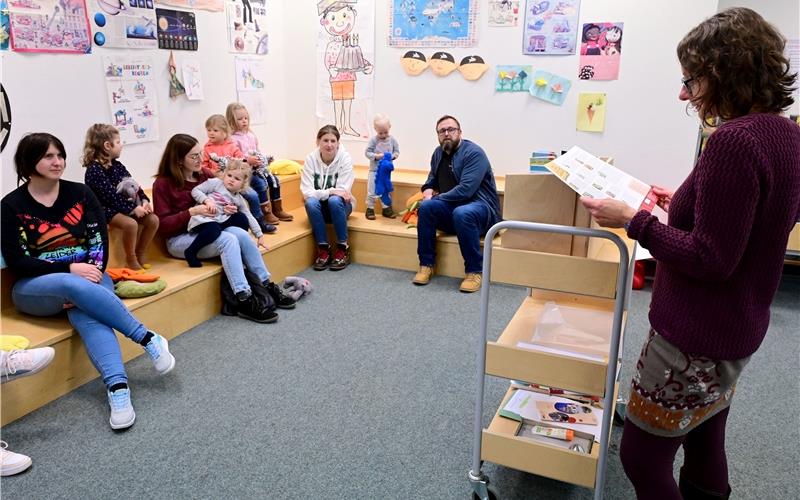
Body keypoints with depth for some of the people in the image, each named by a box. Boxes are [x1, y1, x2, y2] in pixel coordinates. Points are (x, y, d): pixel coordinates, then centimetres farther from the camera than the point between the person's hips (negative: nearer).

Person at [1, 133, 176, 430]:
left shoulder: (80, 194, 6)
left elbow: (100, 241, 0)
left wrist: (92, 272, -19)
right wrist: (70, 269, -19)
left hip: (87, 276, 1)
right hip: (35, 287, -1)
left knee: (85, 313, -34)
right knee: (73, 286, -37)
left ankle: (118, 389, -52)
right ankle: (148, 339, -33)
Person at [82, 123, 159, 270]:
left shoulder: (117, 165, 12)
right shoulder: (94, 170, -15)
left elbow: (133, 184, 9)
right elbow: (110, 195, -23)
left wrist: (144, 200, -9)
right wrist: (133, 208, -25)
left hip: (125, 206, 8)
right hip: (105, 209, -8)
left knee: (153, 220, -7)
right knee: (130, 224, -33)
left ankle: (140, 255, 6)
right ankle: (131, 260, -15)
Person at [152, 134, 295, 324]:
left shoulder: (205, 174, 8)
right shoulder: (163, 184, -6)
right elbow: (162, 226, -11)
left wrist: (230, 209, -4)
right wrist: (191, 212, -23)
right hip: (179, 238, -5)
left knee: (241, 234, -26)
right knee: (228, 239, -32)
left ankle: (267, 286, -21)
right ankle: (245, 301, -37)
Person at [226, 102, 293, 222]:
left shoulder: (251, 135, 16)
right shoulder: (232, 138, -10)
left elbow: (258, 151, 22)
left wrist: (265, 159, 3)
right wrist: (248, 160, -28)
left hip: (257, 168, 8)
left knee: (274, 180, -3)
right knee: (261, 183, -27)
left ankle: (277, 210, 6)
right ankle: (266, 213, -20)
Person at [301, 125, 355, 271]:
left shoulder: (345, 158, -14)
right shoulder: (311, 158, -11)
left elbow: (342, 191, -18)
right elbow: (307, 192, -17)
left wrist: (320, 193, -21)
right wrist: (330, 191, -28)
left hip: (340, 206, -1)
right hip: (320, 207, 1)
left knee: (334, 200, -34)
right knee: (310, 202, -31)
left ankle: (343, 248, -18)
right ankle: (323, 248, -18)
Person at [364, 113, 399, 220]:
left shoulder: (392, 140, -4)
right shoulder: (373, 140, -11)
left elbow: (397, 151, 3)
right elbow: (367, 152, -9)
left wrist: (392, 156, -18)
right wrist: (376, 156, -23)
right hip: (374, 170, -3)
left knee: (386, 190, 12)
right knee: (372, 190, 2)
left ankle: (386, 208, 24)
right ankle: (370, 209, 13)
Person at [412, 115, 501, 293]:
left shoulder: (474, 153, -13)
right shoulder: (438, 153, 10)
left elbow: (465, 190, -24)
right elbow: (432, 179, 26)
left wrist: (437, 198, -13)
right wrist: (428, 190, 2)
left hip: (481, 208, -6)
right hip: (450, 210, 6)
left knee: (462, 213, -39)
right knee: (426, 207, -23)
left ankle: (475, 271, -24)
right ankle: (426, 265, -15)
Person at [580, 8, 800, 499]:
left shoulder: (734, 140, -24)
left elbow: (710, 260, -25)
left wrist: (633, 219, -19)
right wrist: (684, 206, 15)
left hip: (696, 336, -9)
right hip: (735, 328, 10)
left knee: (643, 456, 5)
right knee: (705, 447, 23)